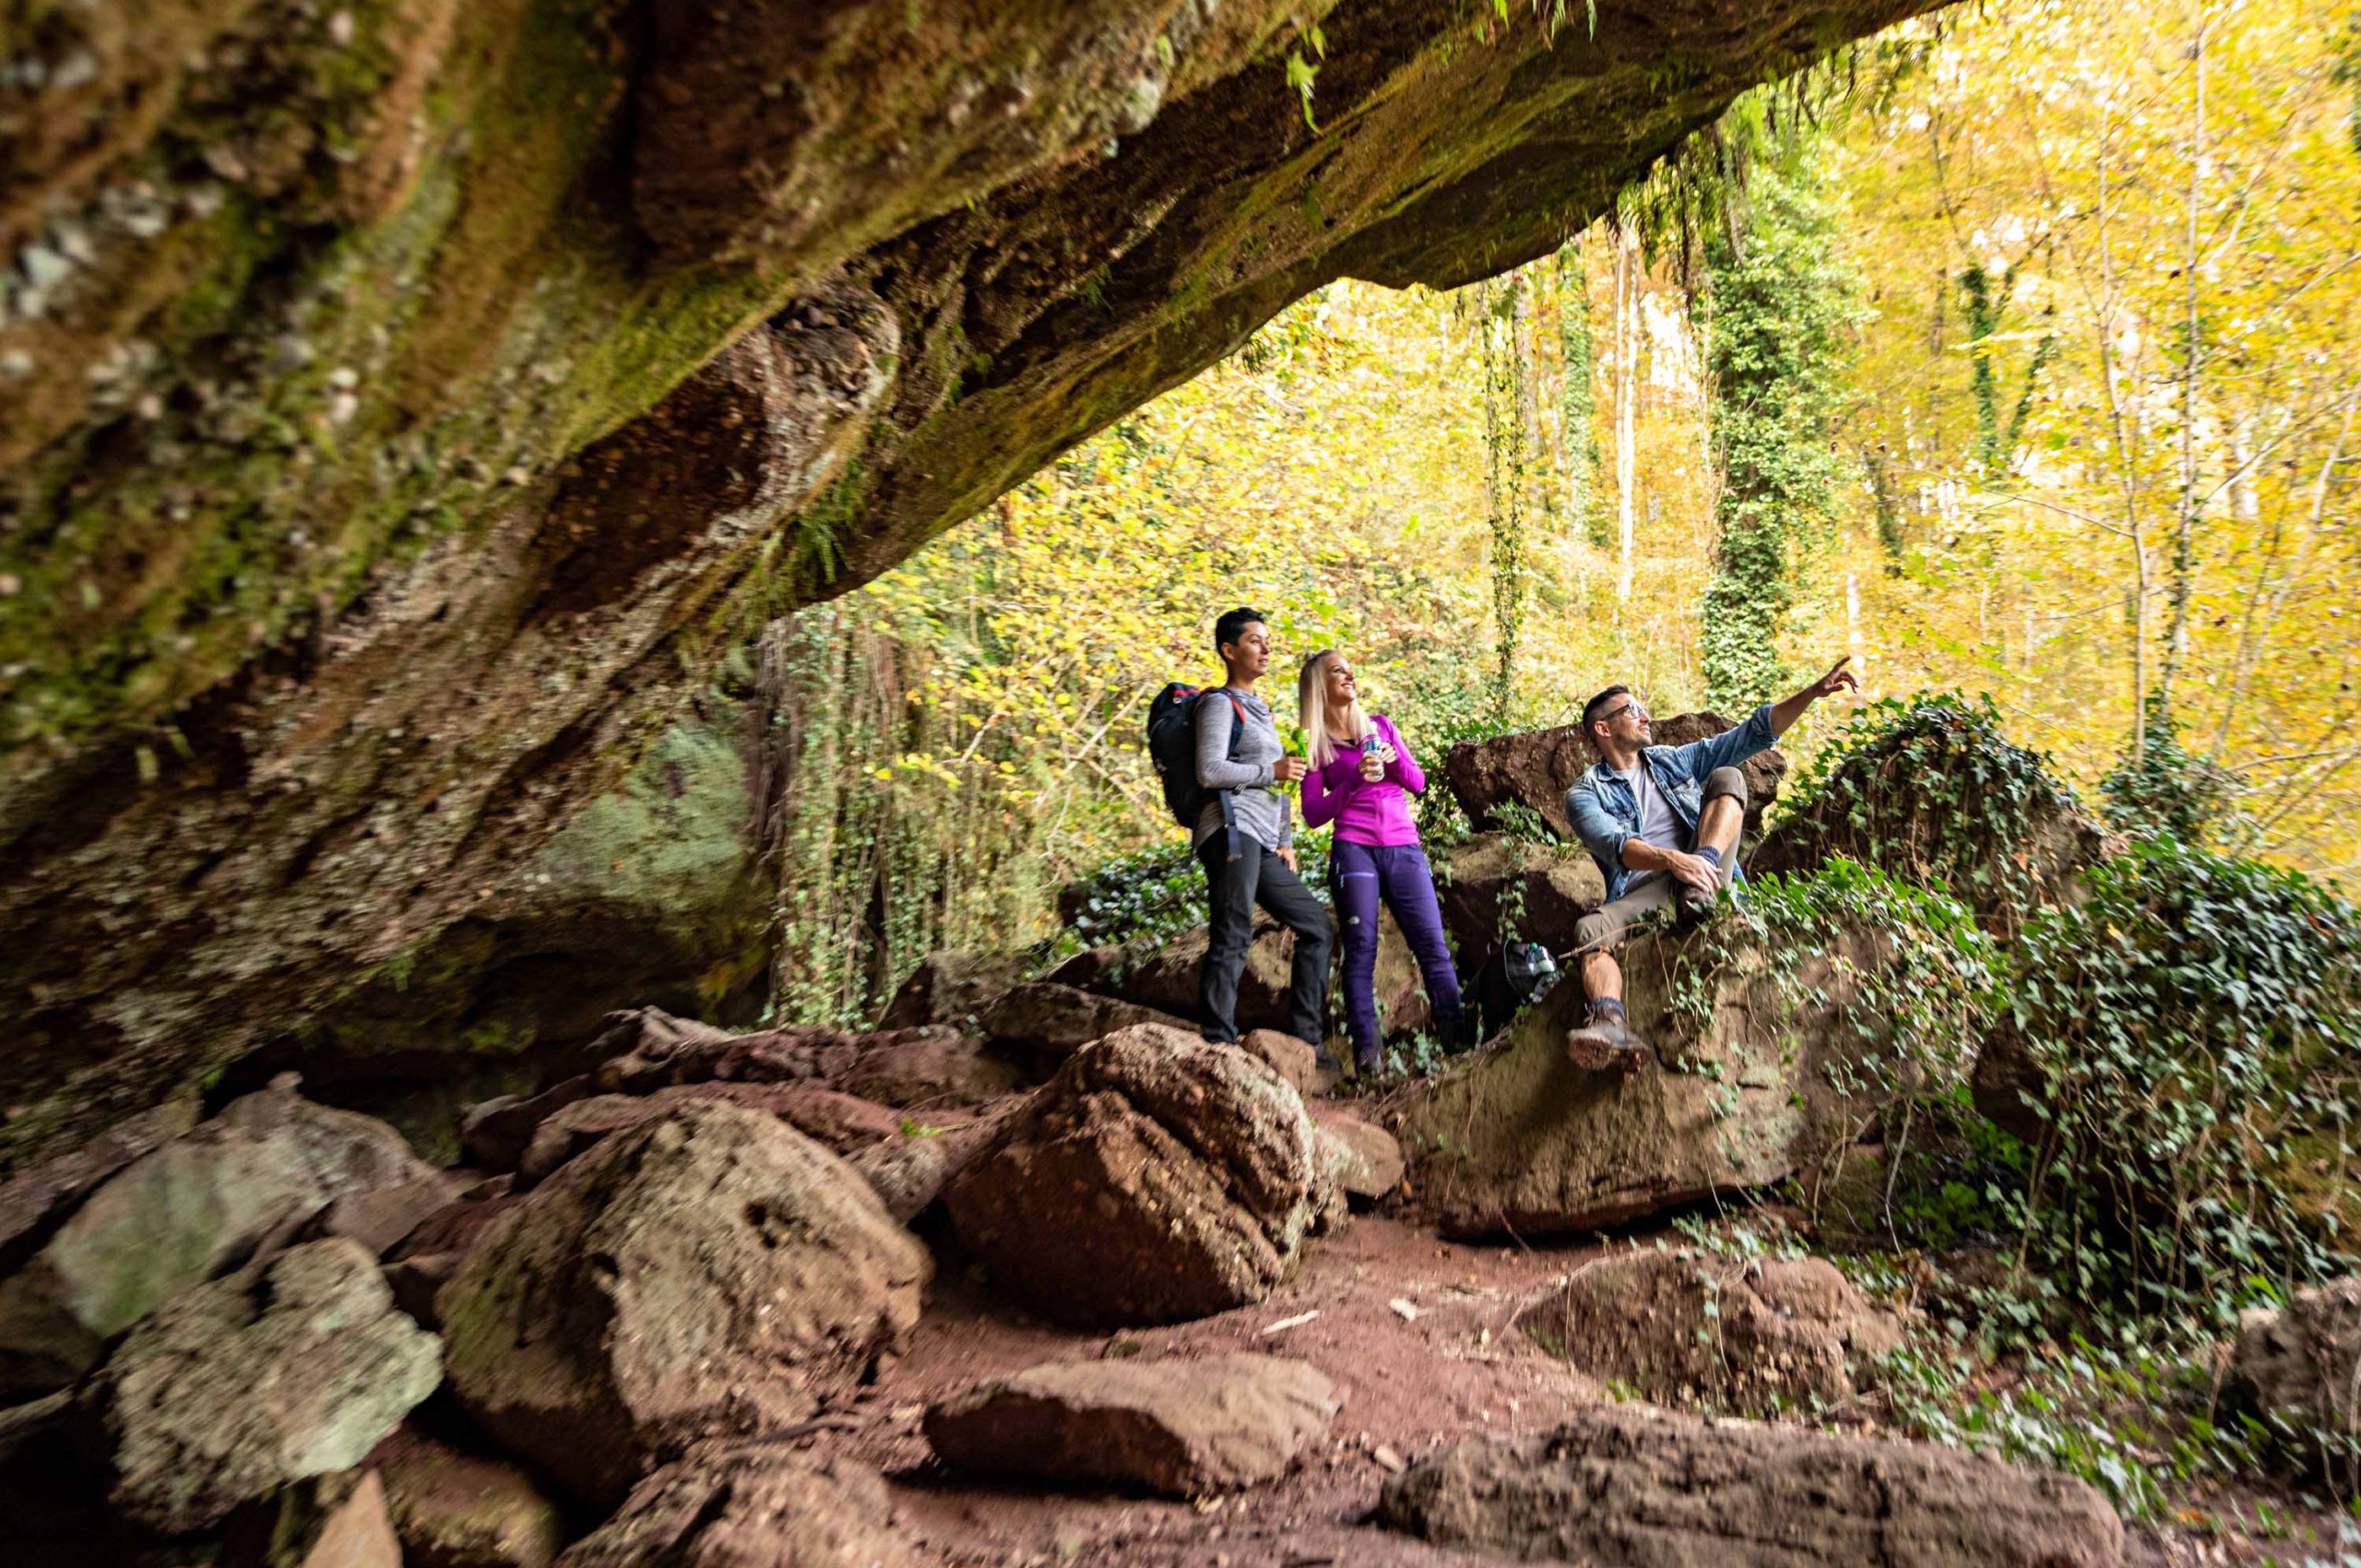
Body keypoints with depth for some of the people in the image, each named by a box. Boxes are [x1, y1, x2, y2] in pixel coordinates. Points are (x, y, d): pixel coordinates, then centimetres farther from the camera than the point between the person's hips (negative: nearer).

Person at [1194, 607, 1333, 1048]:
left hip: (1262, 844, 9)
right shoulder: (1220, 704, 2)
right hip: (1232, 831, -9)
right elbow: (1210, 771, -12)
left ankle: (1305, 1041, 11)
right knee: (1232, 939, -16)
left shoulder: (1259, 709, 28)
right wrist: (1272, 771, -8)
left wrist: (1285, 840, 20)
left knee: (1316, 927, 9)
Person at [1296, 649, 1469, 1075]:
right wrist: (1354, 781, -13)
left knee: (1434, 947, -3)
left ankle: (1458, 1038, 0)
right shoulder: (1316, 744, 7)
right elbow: (1312, 814, -1)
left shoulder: (1380, 724, 17)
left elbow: (1419, 783, 16)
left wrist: (1395, 759, -4)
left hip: (1405, 849, 3)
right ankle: (1366, 1048, -5)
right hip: (1354, 851, -3)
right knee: (1361, 950, -7)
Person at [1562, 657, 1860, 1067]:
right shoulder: (1586, 793, 5)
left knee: (1727, 777, -11)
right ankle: (1611, 1022, -62)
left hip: (1701, 878, 3)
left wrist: (1814, 691, 3)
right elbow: (1614, 844, -16)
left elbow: (1752, 735, 14)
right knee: (1589, 930, -35)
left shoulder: (1672, 761, 21)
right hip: (1642, 893, -3)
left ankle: (1697, 895, -32)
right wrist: (1671, 859, -36)